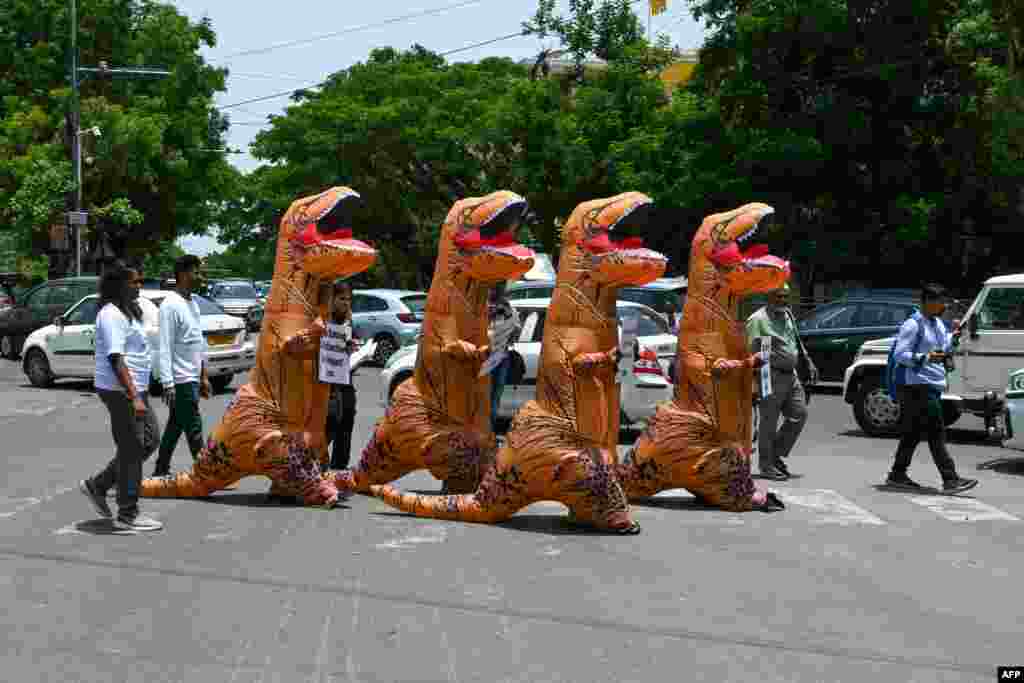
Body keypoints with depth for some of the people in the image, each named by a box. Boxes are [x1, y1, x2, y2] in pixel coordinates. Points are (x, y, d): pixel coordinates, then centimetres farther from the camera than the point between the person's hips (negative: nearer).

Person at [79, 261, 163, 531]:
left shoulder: (127, 311, 16)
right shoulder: (112, 315, -16)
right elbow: (115, 359, -23)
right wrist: (133, 397, -27)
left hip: (135, 389, 10)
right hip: (120, 391, -10)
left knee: (150, 438, 14)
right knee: (132, 449, -4)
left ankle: (97, 485, 22)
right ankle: (127, 515, 5)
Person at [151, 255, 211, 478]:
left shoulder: (193, 304, 14)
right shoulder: (170, 305, -14)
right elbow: (165, 348, -18)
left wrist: (203, 377, 20)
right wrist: (168, 384, -21)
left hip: (192, 378, 9)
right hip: (181, 379, -9)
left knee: (175, 426, 13)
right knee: (194, 428, -5)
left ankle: (161, 471, 21)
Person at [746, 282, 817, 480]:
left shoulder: (787, 314, 14)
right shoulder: (757, 320, -12)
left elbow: (797, 341, 28)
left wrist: (808, 362, 21)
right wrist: (755, 383, -21)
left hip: (791, 375, 8)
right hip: (771, 377, -8)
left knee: (799, 415, 8)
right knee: (769, 423, -1)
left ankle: (777, 455, 21)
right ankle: (766, 466, 9)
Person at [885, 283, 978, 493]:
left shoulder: (938, 323, 17)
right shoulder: (913, 325, -11)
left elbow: (944, 348, 29)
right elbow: (900, 355, -16)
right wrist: (926, 357, -27)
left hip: (933, 385, 10)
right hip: (918, 387, -10)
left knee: (913, 432, 13)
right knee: (936, 434, -10)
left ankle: (897, 475, 20)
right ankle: (951, 480, -11)